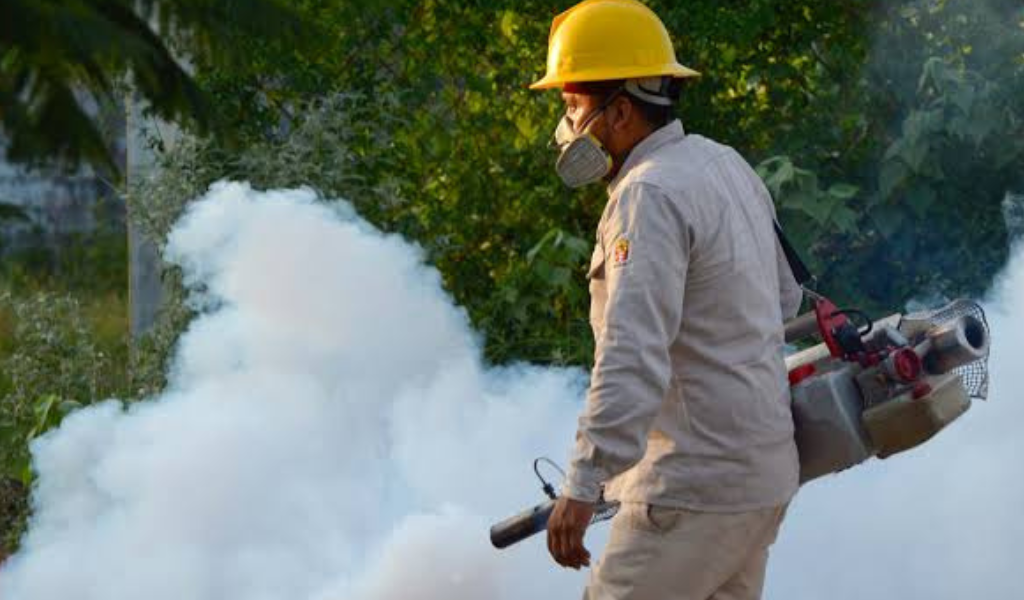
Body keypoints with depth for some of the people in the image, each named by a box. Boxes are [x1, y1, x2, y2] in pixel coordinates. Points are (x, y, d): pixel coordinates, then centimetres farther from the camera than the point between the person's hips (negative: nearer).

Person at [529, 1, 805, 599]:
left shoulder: (650, 195, -19)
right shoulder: (729, 165, 11)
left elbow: (632, 354, -28)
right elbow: (785, 298, 23)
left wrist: (583, 485, -32)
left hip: (695, 485, -10)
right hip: (764, 473, 10)